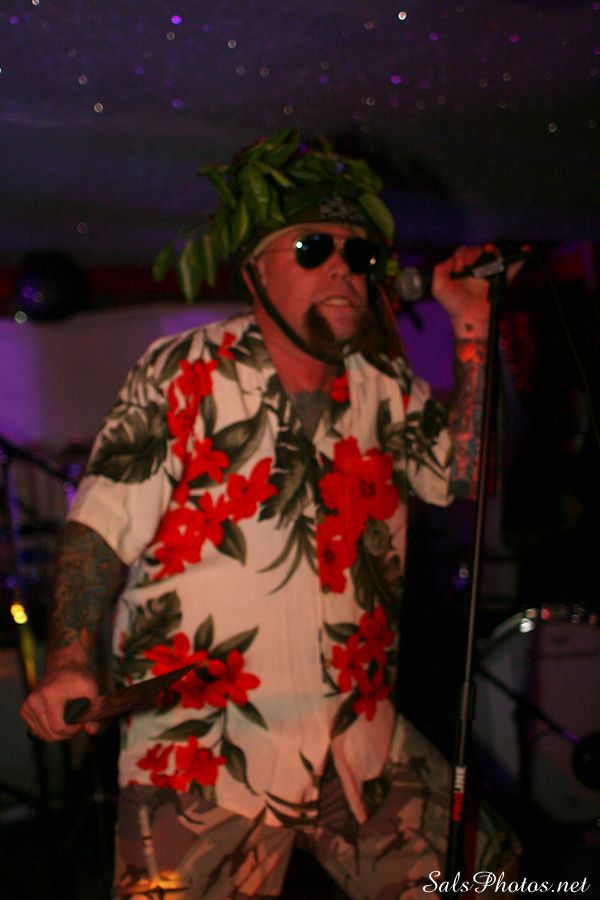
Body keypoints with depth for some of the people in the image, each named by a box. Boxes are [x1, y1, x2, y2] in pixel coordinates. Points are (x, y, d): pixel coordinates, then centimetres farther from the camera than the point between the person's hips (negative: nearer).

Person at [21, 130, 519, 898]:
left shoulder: (385, 386, 8)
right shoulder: (181, 374, -5)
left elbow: (466, 475, 4)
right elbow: (101, 525, -7)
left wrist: (472, 337, -3)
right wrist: (67, 662, -21)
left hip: (361, 741, 4)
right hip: (204, 754, -4)